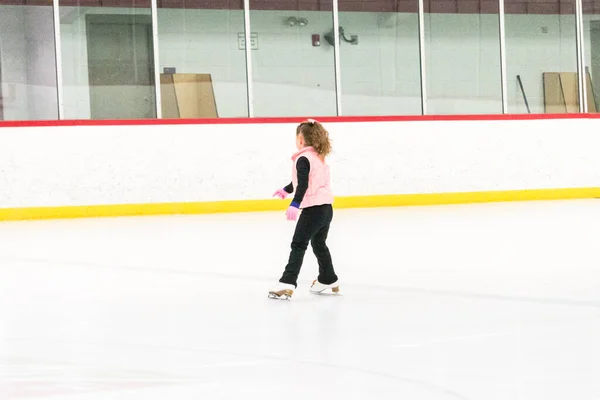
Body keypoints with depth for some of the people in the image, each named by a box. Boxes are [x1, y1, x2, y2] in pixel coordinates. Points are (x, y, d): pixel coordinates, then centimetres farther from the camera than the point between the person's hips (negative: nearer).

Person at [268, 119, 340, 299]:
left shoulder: (303, 159, -11)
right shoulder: (318, 157, 17)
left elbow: (303, 184, -24)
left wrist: (295, 204, -32)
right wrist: (286, 190, 46)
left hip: (313, 208, -9)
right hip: (326, 208, 9)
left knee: (298, 244, -11)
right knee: (319, 244, 24)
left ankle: (288, 283, -19)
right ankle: (328, 280, 37)